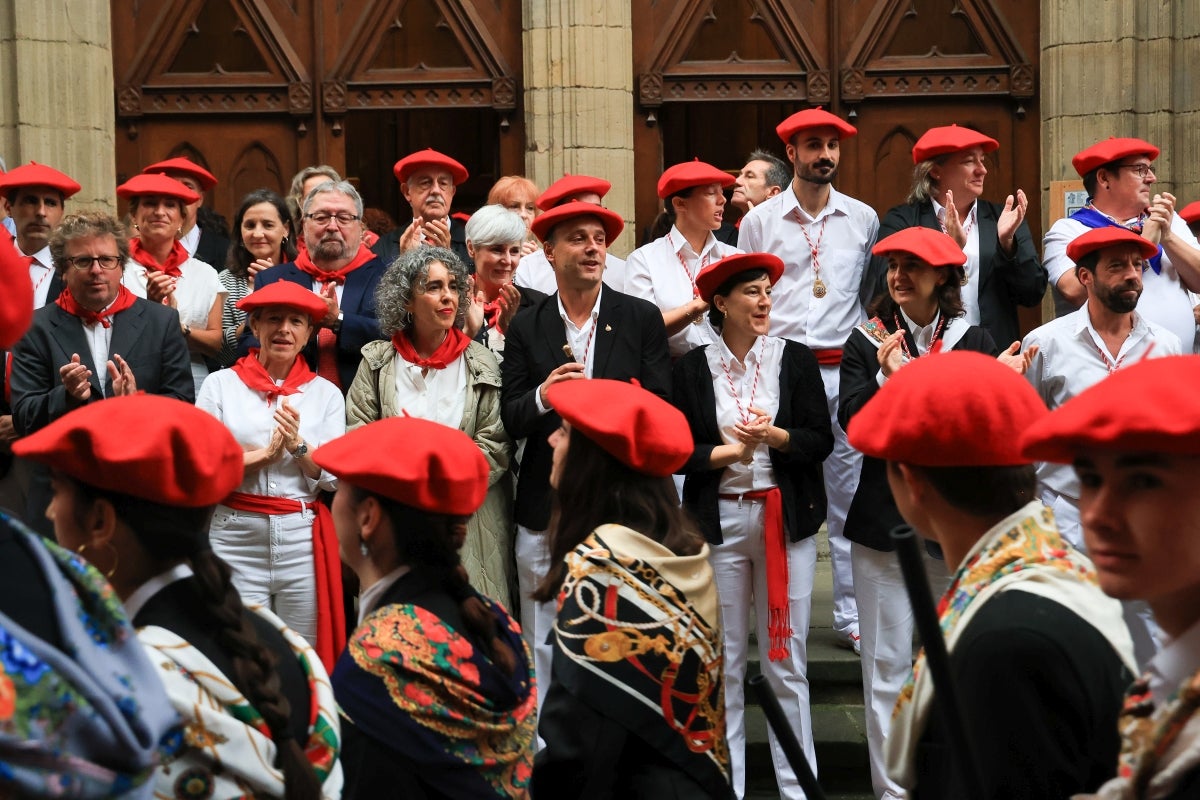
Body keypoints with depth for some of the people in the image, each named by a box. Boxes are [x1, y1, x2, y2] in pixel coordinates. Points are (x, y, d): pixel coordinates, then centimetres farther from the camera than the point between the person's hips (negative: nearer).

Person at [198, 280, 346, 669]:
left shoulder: (326, 393, 9)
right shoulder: (220, 384, 5)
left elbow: (333, 478, 4)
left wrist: (298, 445, -12)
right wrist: (264, 454, -9)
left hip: (303, 541, 1)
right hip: (236, 539, -1)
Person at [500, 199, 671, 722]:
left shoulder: (642, 319, 5)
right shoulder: (525, 329, 7)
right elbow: (510, 421, 2)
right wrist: (542, 397, -18)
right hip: (546, 509, 1)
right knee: (544, 646, 4)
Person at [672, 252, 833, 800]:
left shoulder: (796, 360, 4)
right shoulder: (693, 368, 3)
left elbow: (822, 441, 0)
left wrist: (773, 436, -15)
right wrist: (726, 452, -12)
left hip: (787, 518, 0)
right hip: (719, 521, 0)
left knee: (787, 662, 3)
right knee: (724, 661, 5)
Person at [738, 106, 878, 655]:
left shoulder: (863, 219, 9)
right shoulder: (759, 221, 5)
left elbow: (876, 294, 14)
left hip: (844, 370, 1)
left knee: (848, 496, 3)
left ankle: (852, 616, 10)